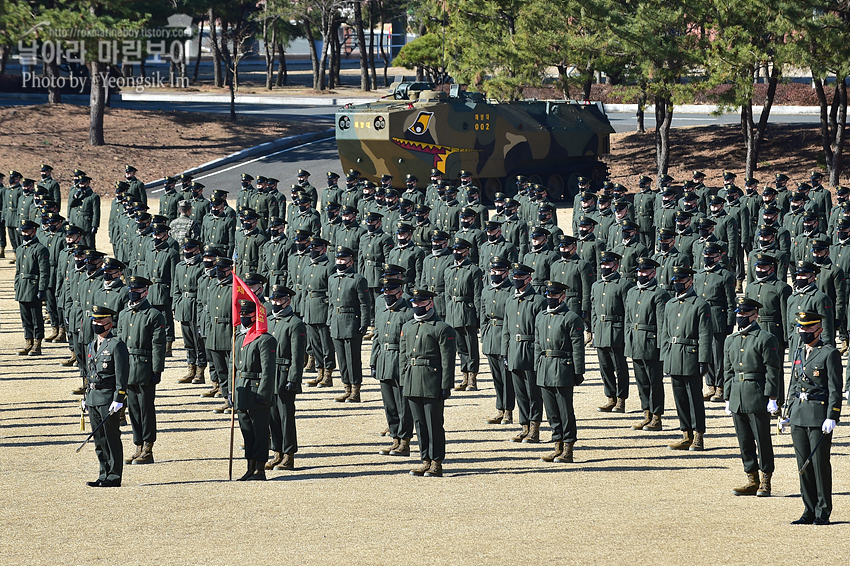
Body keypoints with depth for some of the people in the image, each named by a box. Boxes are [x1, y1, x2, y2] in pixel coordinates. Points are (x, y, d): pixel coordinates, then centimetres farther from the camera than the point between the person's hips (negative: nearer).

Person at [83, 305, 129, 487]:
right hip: (93, 398, 8)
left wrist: (118, 399, -18)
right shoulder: (92, 346, 16)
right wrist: (87, 397, 19)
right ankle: (104, 474, 16)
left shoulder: (117, 345, -9)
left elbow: (122, 375, -13)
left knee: (112, 438, -4)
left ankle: (114, 477, 0)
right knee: (99, 440, 9)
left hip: (109, 398, -8)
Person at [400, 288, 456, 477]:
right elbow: (403, 356, 19)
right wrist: (403, 382, 13)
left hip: (432, 385, -6)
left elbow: (448, 361, -7)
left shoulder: (442, 329, -5)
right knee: (420, 424, 9)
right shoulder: (407, 327, 15)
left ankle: (436, 463, 2)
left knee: (434, 424, -3)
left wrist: (446, 387, -12)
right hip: (412, 384, 6)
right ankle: (426, 461, 15)